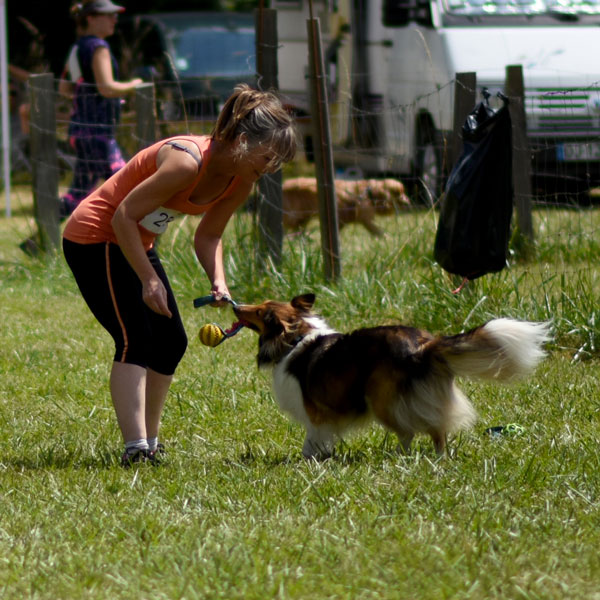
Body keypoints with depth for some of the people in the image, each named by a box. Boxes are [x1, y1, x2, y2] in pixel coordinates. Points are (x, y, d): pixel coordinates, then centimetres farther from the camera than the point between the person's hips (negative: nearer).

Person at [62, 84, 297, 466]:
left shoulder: (242, 181, -5)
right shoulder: (188, 161, -31)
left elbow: (208, 236, 7)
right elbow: (124, 217, -27)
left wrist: (218, 280, -11)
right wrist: (150, 279, -26)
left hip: (135, 244, 9)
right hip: (94, 237, -9)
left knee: (171, 342, 5)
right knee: (135, 339, -18)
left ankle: (149, 444, 13)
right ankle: (136, 448, -25)